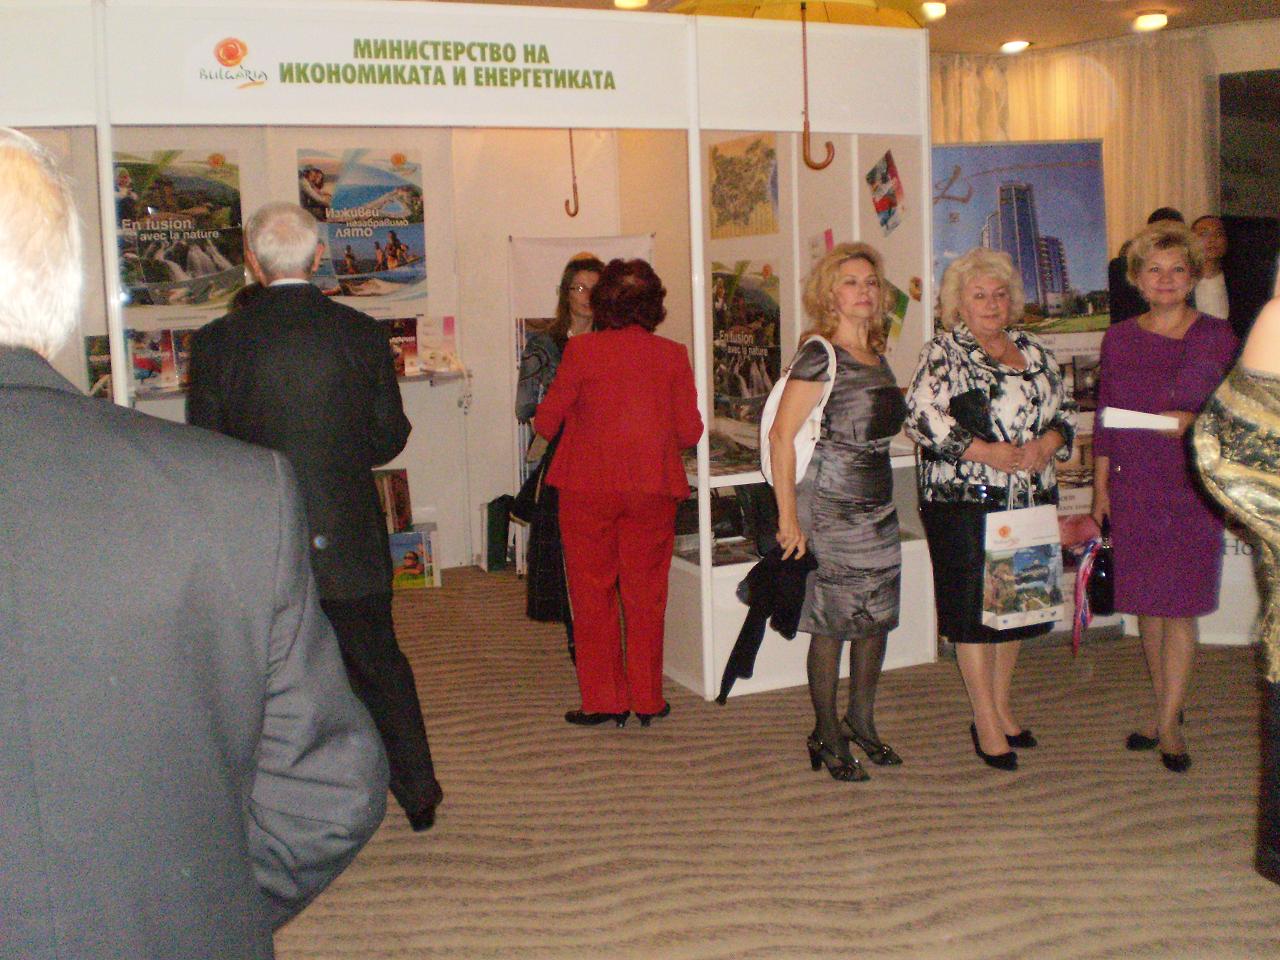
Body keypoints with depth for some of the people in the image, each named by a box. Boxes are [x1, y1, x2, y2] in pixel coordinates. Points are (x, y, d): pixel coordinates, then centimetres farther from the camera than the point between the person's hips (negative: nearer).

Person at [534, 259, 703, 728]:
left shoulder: (581, 349, -8)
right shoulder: (673, 356, -2)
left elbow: (546, 421, -3)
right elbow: (690, 431, 0)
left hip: (589, 489, -2)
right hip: (653, 489, 2)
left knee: (593, 594, 9)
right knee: (646, 593, 12)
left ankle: (604, 700, 14)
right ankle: (647, 700, 19)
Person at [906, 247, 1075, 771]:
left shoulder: (1034, 351, 15)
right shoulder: (943, 353, -4)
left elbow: (1065, 408, 17)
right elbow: (923, 416, -17)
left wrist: (1049, 444, -5)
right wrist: (987, 451, -19)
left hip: (1030, 498, 6)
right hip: (965, 500, -6)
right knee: (974, 606, -1)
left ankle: (1002, 704, 28)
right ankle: (986, 720, 10)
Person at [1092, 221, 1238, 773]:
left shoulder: (1216, 336, 2)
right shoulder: (1119, 340, 9)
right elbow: (1104, 418, 10)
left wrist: (1195, 422, -17)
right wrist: (1100, 486, 7)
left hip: (1194, 487, -3)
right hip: (1133, 488, 3)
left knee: (1179, 606, -3)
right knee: (1146, 605, 8)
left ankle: (1166, 721, 7)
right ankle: (1166, 711, 23)